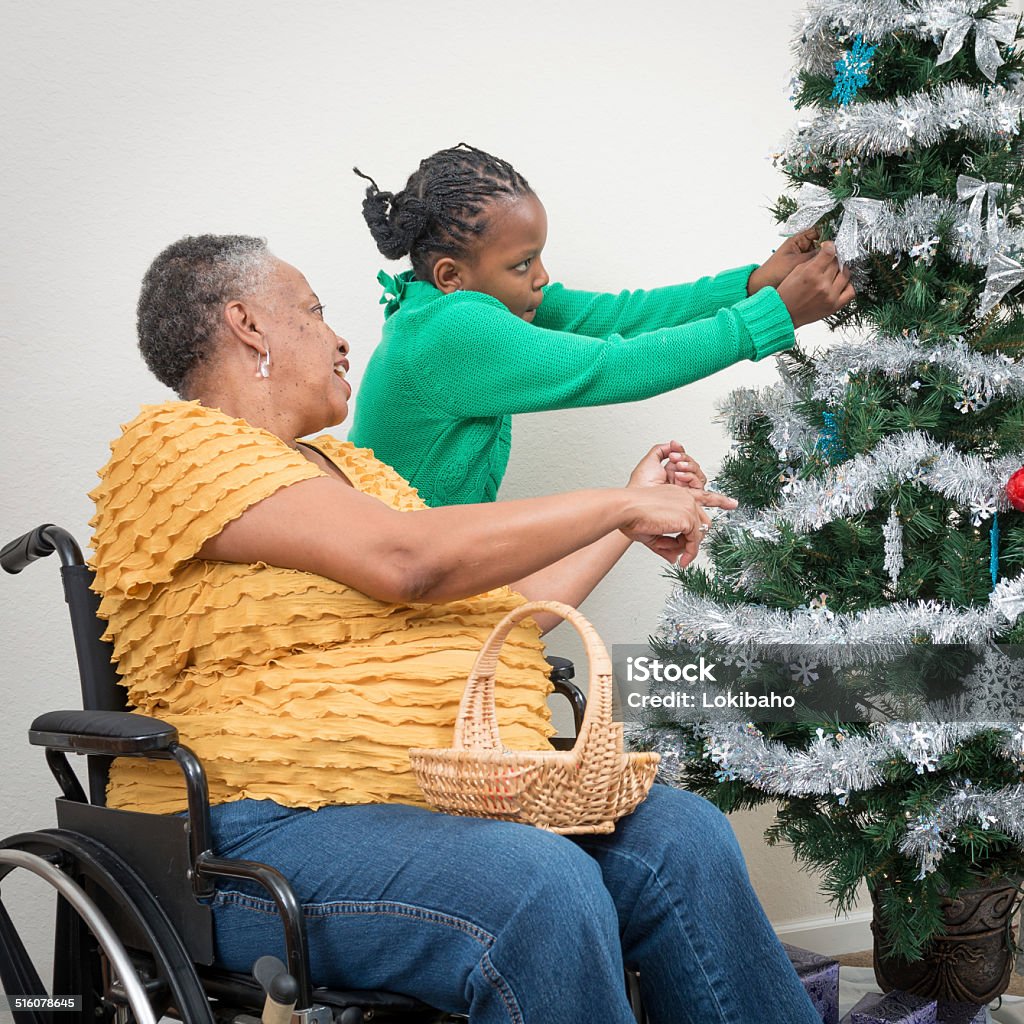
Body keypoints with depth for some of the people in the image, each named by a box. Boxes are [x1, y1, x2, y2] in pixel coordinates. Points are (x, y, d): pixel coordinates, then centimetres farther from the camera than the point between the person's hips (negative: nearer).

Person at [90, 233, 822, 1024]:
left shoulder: (346, 464, 23)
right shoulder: (178, 445, -5)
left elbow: (500, 607, 26)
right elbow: (407, 560, -17)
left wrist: (632, 517, 32)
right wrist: (620, 505, -7)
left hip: (463, 800, 8)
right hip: (276, 826, -8)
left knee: (681, 835, -15)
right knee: (545, 885, -32)